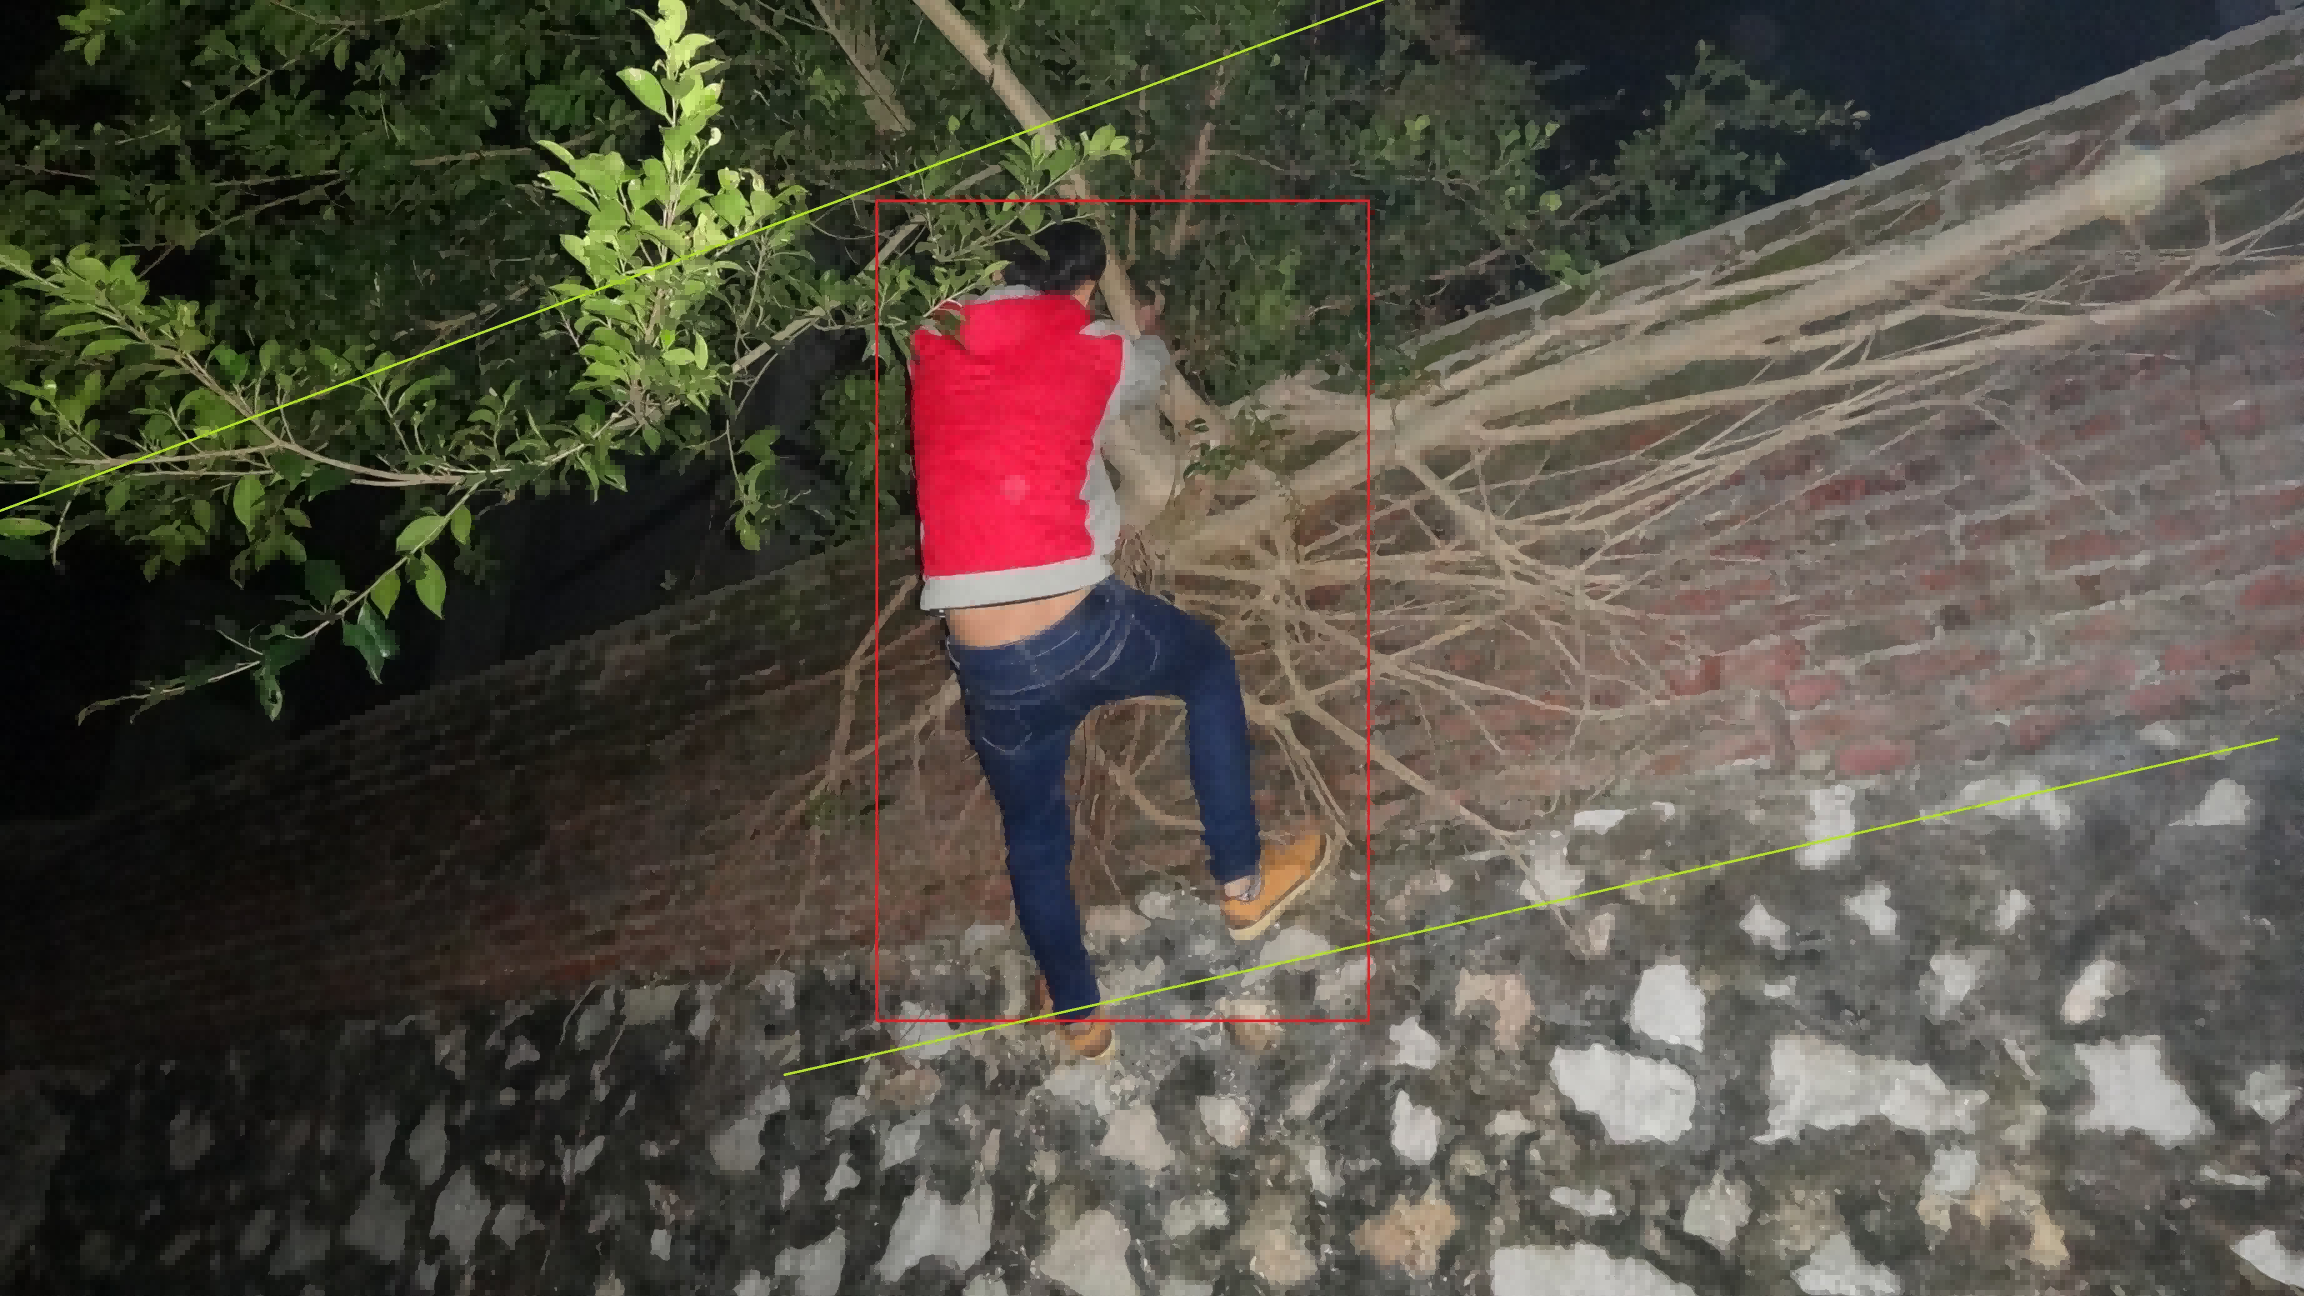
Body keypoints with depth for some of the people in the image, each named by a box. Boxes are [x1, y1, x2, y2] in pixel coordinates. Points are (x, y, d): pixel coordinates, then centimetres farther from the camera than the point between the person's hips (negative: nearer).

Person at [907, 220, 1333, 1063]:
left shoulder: (933, 349, 8)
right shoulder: (1098, 352, 4)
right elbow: (1150, 373, 28)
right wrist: (1148, 331, 51)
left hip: (987, 669, 3)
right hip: (1081, 629, -2)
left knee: (1033, 837, 23)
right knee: (1209, 665, 29)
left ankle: (1078, 1015, 40)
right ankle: (1242, 882, 33)